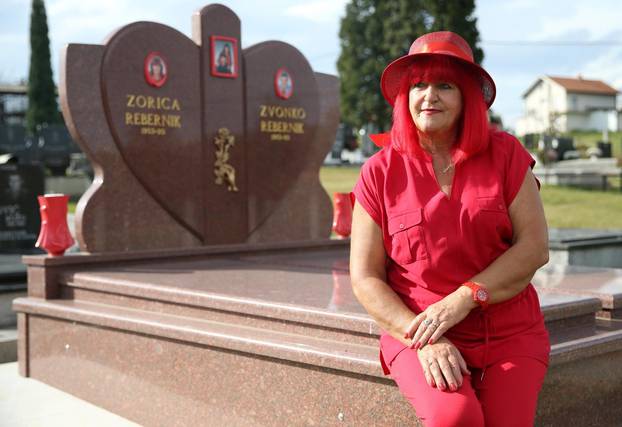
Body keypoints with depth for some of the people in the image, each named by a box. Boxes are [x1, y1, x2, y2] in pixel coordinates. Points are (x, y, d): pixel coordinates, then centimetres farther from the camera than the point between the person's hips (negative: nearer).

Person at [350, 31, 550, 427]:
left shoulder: (505, 154, 2)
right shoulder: (380, 172, -1)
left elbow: (534, 247, -5)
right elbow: (366, 278, -3)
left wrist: (461, 300, -16)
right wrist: (424, 339, -16)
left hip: (509, 334, 2)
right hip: (417, 334, -1)